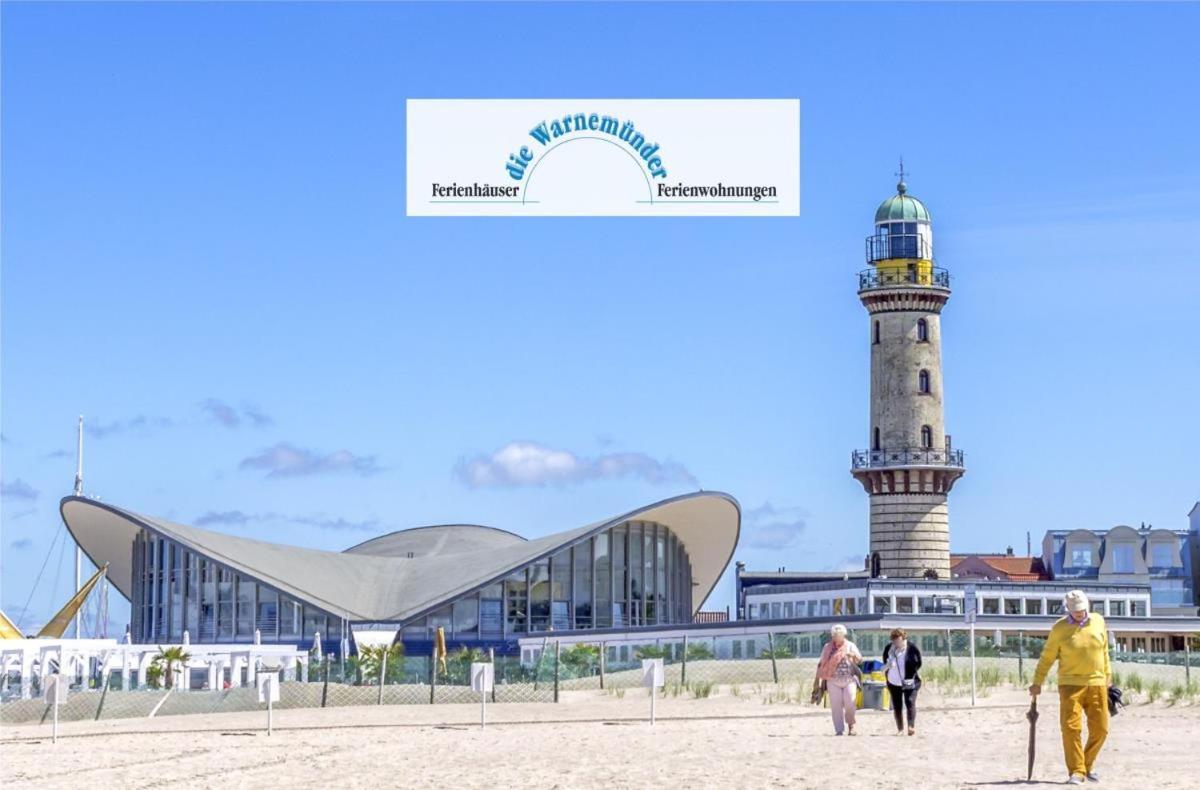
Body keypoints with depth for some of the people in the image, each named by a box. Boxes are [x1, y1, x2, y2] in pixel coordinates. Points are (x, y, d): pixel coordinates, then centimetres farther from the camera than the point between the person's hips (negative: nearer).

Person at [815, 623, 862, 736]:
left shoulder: (850, 646, 7)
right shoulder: (827, 647, 8)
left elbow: (860, 660, 1)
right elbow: (821, 664, 13)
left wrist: (853, 655, -22)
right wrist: (817, 680, 10)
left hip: (849, 679, -1)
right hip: (833, 680, 1)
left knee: (849, 703, -10)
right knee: (836, 705, -3)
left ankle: (851, 724, 15)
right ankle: (839, 730, 2)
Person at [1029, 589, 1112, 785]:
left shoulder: (1098, 622, 5)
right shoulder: (1060, 629, -4)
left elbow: (1104, 650, 16)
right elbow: (1047, 657, 2)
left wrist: (1107, 675, 18)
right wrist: (1037, 683, 1)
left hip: (1097, 684, 3)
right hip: (1070, 684, -3)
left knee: (1100, 729, 4)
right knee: (1071, 727, -11)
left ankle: (1088, 765, 24)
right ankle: (1076, 771, -5)